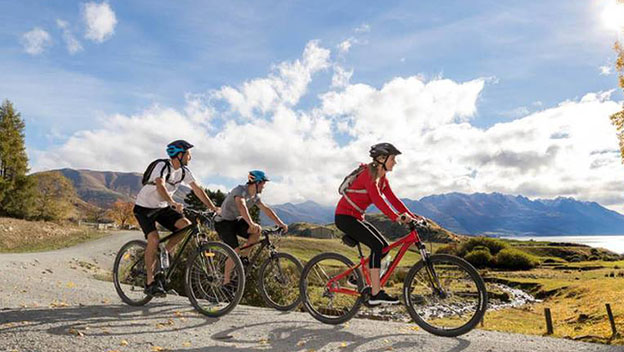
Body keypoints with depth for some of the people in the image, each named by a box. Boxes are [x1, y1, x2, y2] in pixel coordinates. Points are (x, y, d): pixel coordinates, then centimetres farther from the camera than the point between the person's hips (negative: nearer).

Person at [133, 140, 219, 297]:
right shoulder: (162, 165, -24)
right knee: (154, 239, -23)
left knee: (186, 225, -16)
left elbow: (197, 189, -5)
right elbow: (160, 186, -41)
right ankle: (150, 283, -12)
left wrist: (213, 208, -14)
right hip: (144, 207, -6)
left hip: (162, 207, 6)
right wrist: (173, 203, -56)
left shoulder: (184, 171, -3)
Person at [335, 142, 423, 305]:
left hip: (356, 217, 10)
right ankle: (375, 294, -17)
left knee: (384, 247, 4)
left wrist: (412, 216, -3)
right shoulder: (369, 174, -19)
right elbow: (377, 199, -31)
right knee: (378, 245, -19)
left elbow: (393, 200, 6)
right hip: (345, 216, -9)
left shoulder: (382, 179, 10)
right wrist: (396, 218, -38)